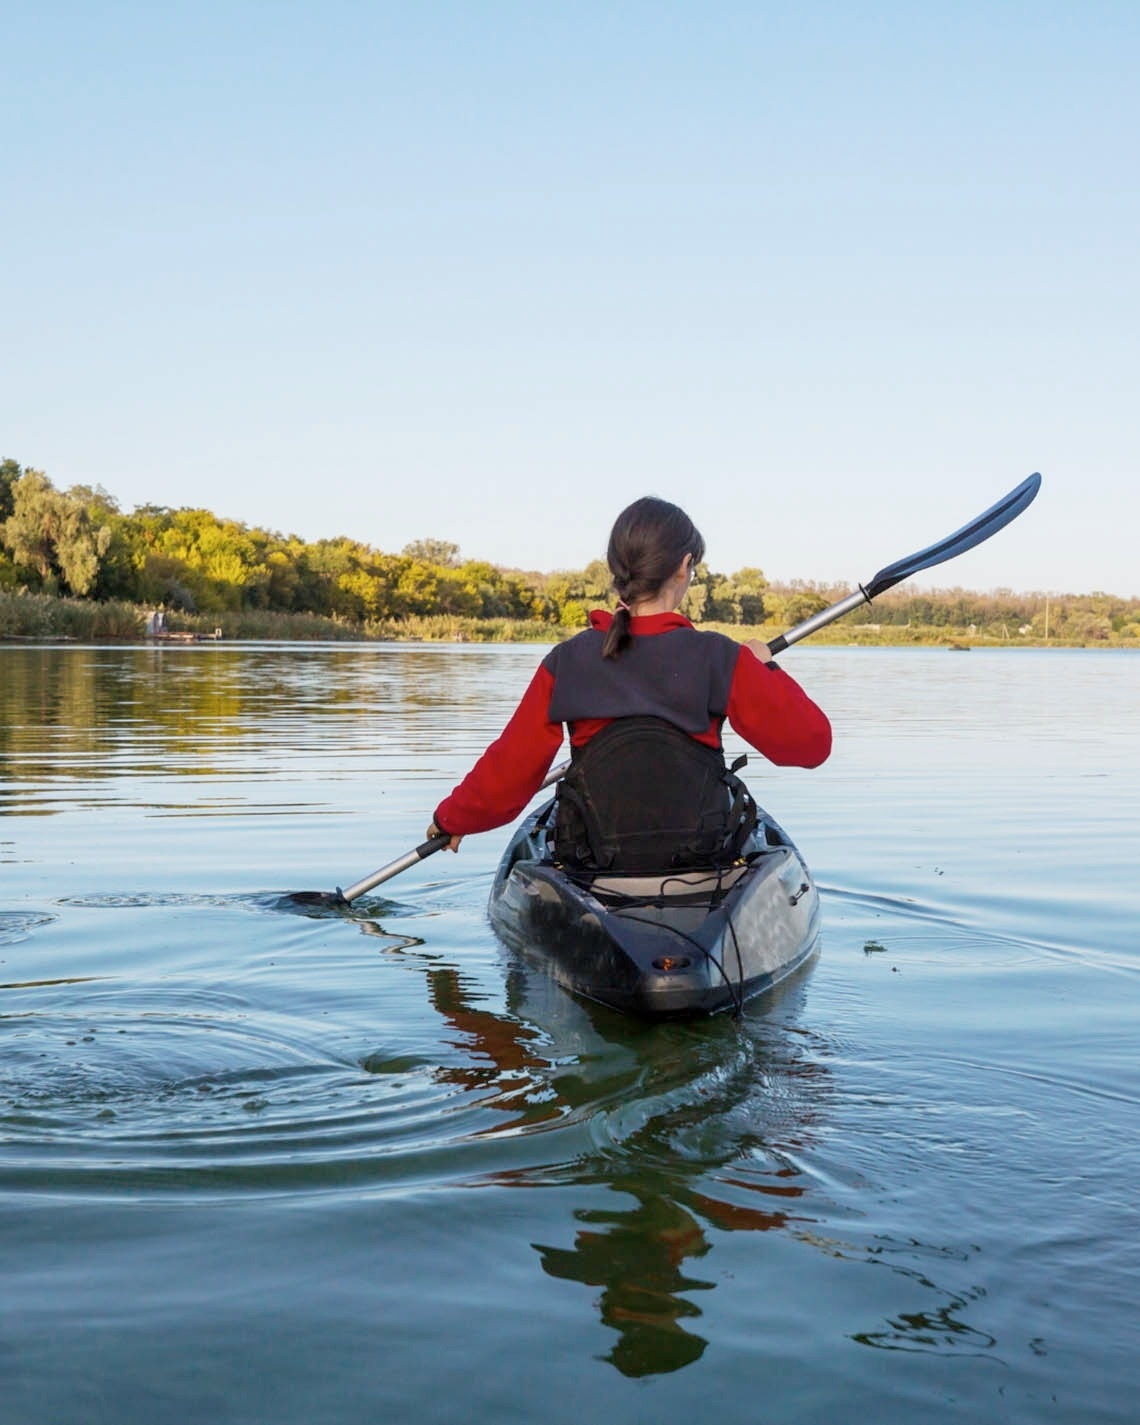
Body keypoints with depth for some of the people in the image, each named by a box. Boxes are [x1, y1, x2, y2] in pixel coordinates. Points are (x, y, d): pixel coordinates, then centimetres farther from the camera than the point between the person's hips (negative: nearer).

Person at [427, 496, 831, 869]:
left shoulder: (566, 663, -6)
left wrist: (451, 818, 18)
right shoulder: (718, 659, -11)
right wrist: (766, 669, 9)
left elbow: (509, 768, -1)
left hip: (592, 858, 2)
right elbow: (811, 740, -8)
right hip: (700, 854, -1)